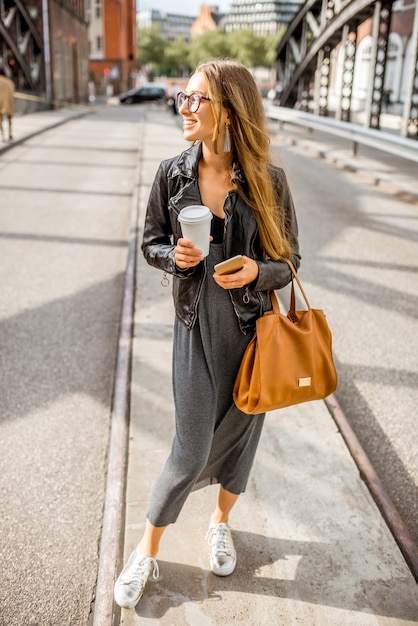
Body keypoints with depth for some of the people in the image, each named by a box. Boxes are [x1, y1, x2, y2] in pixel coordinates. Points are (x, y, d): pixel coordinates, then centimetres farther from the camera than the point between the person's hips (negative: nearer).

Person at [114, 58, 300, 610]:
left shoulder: (268, 181, -8)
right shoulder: (173, 174, -4)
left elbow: (288, 262, 0)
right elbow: (151, 243, 8)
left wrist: (256, 271, -21)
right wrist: (175, 256, -14)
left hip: (253, 328, 1)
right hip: (198, 328, 0)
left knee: (240, 433, 16)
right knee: (191, 452, 2)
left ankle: (221, 523, 45)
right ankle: (147, 551, 27)